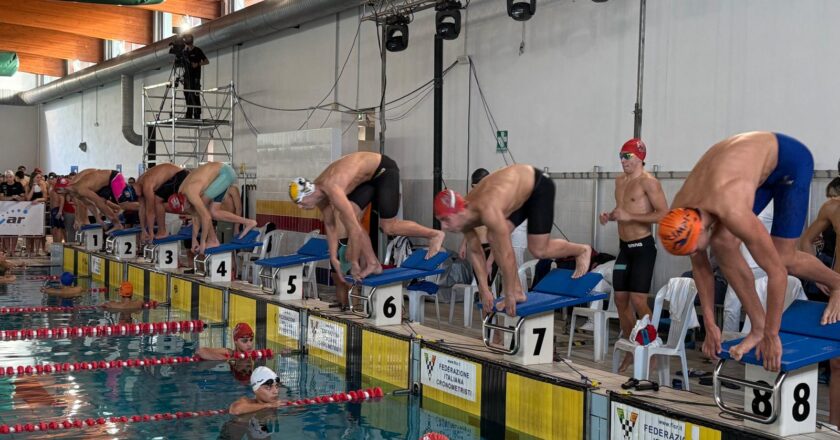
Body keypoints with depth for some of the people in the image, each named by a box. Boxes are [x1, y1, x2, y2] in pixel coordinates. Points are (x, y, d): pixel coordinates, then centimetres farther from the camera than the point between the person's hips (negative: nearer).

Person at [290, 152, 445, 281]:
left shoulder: (333, 191, -34)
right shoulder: (317, 192, -8)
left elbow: (355, 229, -33)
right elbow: (329, 224, 5)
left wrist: (353, 262, -23)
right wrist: (333, 257, 2)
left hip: (385, 169, -8)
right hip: (370, 175, 8)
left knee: (388, 227, -7)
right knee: (348, 217, -5)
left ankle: (434, 235, 10)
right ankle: (372, 263, 1)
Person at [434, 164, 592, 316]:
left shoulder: (488, 211, -40)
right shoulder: (464, 216, -15)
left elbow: (506, 255, -35)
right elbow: (475, 252, -3)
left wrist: (509, 295, -27)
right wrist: (484, 291, -4)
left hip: (539, 185, -7)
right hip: (521, 189, 7)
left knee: (538, 250, -6)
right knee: (495, 238, -8)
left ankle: (582, 251, 21)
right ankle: (518, 291, 2)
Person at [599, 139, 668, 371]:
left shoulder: (648, 181, -13)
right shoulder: (620, 180, 13)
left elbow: (664, 214, -20)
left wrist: (630, 216, -24)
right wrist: (610, 216, 5)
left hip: (643, 247, -8)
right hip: (624, 247, 8)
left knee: (638, 301, -12)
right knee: (621, 299, 8)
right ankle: (631, 350, 19)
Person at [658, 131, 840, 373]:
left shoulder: (732, 213, -41)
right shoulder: (679, 216, -19)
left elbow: (776, 272, -34)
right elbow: (700, 266, -3)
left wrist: (771, 336, -26)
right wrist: (710, 325, 0)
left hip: (791, 159, -6)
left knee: (783, 258, -10)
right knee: (723, 245, -11)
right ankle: (758, 325, 0)